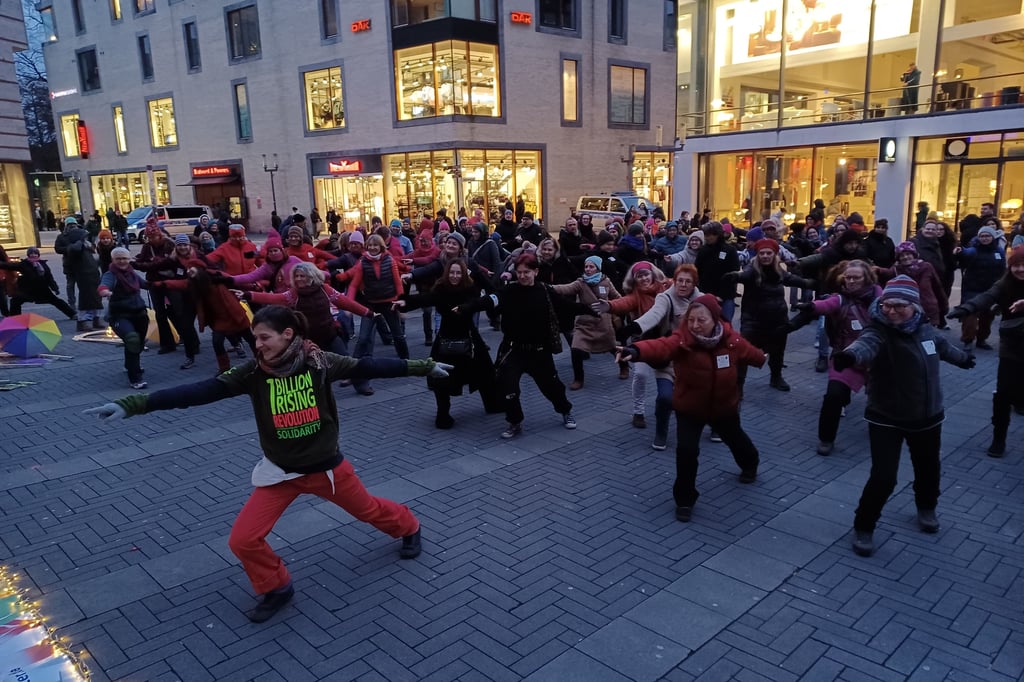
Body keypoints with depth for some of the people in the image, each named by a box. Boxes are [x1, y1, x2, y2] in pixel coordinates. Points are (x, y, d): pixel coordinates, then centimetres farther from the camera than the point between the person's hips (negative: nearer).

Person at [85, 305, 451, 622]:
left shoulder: (319, 362, -17)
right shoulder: (253, 372, -15)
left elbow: (367, 367, -11)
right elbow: (199, 391, -22)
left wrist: (424, 367, -8)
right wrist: (131, 404, -31)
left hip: (326, 465, -1)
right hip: (280, 472, 2)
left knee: (369, 510, 18)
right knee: (243, 540, -8)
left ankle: (408, 528, 53)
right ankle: (277, 588, 21)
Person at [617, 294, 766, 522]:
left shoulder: (732, 340, -16)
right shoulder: (682, 340, -27)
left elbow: (749, 352, 8)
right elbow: (661, 347, -49)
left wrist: (762, 360, 30)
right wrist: (636, 351, -70)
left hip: (724, 406, 3)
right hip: (689, 408, -3)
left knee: (735, 438, 28)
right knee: (686, 449, -18)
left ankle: (750, 464, 64)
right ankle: (685, 499, 4)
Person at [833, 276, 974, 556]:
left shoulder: (924, 328, -4)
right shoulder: (880, 332, -23)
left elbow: (942, 345, 21)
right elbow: (866, 344, -49)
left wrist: (962, 358, 44)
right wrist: (850, 354, -74)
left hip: (927, 417, 6)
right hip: (886, 419, -6)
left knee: (928, 468, 23)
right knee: (883, 477, -12)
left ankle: (926, 508, 55)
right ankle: (863, 528, 10)